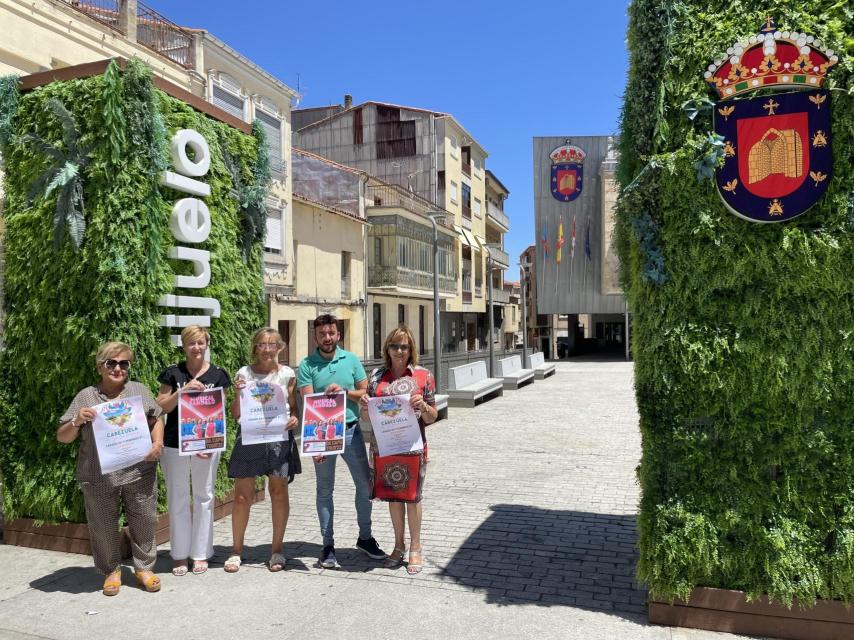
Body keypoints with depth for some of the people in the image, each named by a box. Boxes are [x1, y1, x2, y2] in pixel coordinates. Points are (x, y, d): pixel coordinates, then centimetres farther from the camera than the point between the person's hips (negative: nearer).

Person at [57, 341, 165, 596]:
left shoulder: (140, 390, 8)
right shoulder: (85, 397, 3)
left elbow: (156, 420, 13)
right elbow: (62, 437, 5)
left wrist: (157, 443, -5)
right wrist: (76, 422, -15)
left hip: (139, 473, 1)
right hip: (99, 477, -1)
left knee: (144, 521, 7)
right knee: (104, 526, 10)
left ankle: (144, 567, 25)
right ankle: (112, 571, 29)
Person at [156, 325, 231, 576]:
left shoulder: (217, 375, 3)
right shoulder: (173, 373, 2)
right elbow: (161, 407, -1)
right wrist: (183, 390, -16)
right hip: (175, 445, 0)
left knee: (204, 498, 7)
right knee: (178, 499, 7)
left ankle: (201, 553, 19)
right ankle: (180, 554, 20)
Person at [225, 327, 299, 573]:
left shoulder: (287, 374, 2)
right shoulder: (244, 373, 2)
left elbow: (294, 407, 9)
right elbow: (236, 414, 5)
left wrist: (294, 418, -12)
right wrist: (237, 393, -12)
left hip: (279, 439, 0)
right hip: (249, 439, 0)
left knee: (279, 492, 6)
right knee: (242, 496, 4)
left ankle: (277, 550, 20)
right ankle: (236, 550, 21)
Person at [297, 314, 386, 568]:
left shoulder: (351, 360, 3)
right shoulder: (306, 366, -4)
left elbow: (366, 392, 2)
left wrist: (344, 391, -16)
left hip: (351, 430, 2)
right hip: (322, 433, -2)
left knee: (365, 484, 8)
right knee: (325, 490, 8)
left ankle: (365, 537, 26)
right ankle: (328, 544, 21)